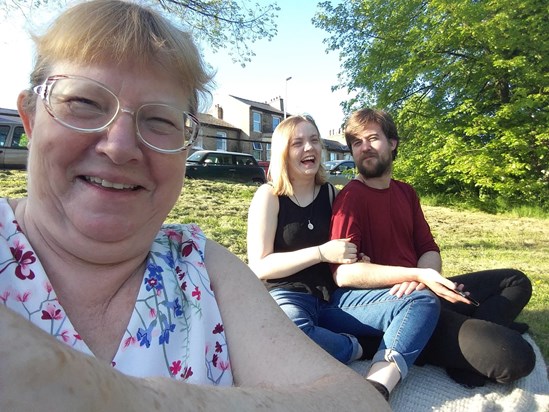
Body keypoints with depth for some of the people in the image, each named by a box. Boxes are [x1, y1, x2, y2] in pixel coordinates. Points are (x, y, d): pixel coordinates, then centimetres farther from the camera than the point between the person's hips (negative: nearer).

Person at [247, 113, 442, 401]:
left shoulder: (329, 192, 9)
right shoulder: (269, 195, -4)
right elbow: (259, 266, -12)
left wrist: (355, 258, -1)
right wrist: (322, 253, -17)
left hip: (332, 296, 5)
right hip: (287, 296, -4)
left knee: (423, 302, -13)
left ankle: (375, 390, -34)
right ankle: (351, 347, -11)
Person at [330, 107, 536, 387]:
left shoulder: (406, 192, 13)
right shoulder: (351, 198, -13)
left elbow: (430, 250, 7)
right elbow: (342, 273, -23)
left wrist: (419, 280, -17)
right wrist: (418, 274, -26)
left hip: (420, 291, 9)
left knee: (515, 281, 14)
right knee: (515, 356, -22)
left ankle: (474, 331, -6)